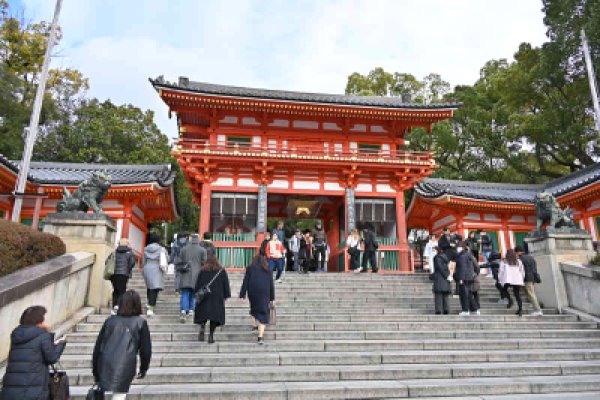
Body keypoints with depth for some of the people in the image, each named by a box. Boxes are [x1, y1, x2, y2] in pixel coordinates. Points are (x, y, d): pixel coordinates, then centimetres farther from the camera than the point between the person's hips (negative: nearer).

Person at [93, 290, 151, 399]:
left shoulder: (110, 320, 7)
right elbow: (146, 349, 2)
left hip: (105, 365, 3)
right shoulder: (140, 322, 0)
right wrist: (143, 368, 17)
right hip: (125, 368, -2)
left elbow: (98, 346, 10)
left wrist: (95, 370, 20)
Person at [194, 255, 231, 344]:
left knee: (203, 314, 8)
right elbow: (226, 285, 3)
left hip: (204, 296, 0)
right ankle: (211, 335, -1)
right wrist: (225, 296, 8)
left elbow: (198, 284, 2)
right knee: (215, 316, 4)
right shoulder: (222, 271, 4)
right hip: (217, 298, 0)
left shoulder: (202, 271, 4)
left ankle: (202, 327, -17)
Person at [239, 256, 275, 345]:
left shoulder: (250, 269, 8)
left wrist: (242, 295, 2)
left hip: (252, 292, 0)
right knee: (263, 312, -1)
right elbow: (271, 285, 11)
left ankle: (254, 325, 35)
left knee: (254, 307, 27)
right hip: (264, 293, 0)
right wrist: (272, 298, 16)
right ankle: (260, 336, -11)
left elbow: (245, 282, 1)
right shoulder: (268, 270, 11)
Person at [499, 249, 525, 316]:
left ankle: (510, 300, -3)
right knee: (517, 294, 7)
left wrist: (500, 280, 14)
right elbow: (522, 271, 19)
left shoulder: (504, 261, 5)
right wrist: (522, 279, 31)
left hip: (507, 280, -3)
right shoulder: (518, 261, 14)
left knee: (505, 289, 20)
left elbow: (501, 271, 4)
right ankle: (520, 309, 1)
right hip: (517, 280, 3)